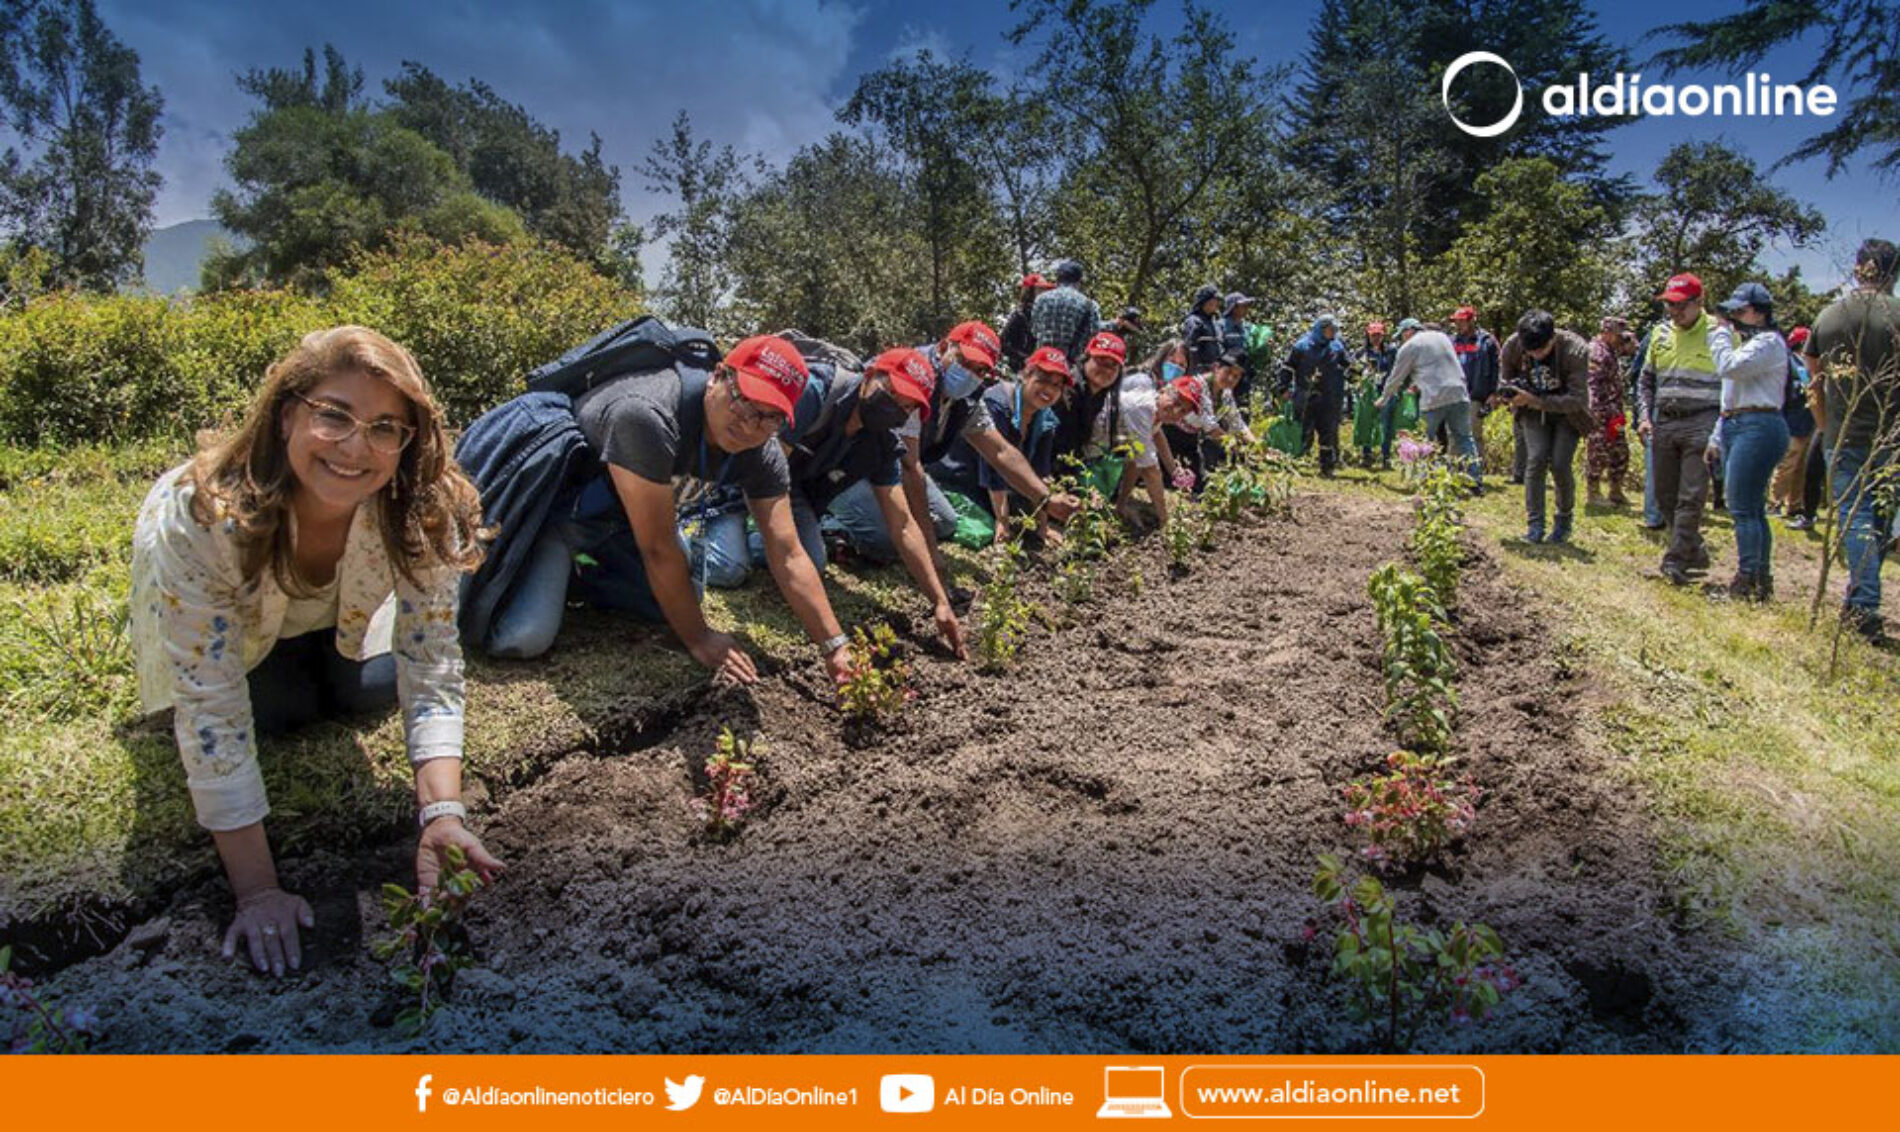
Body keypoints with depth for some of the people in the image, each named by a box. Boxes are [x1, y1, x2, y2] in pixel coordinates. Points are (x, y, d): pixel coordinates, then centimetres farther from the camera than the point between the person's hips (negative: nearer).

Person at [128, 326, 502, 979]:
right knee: (275, 710, -12)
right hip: (233, 618, -2)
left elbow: (431, 667, -32)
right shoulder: (198, 521, -42)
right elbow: (213, 714, -38)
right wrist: (257, 889, -37)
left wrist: (441, 814, -46)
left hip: (340, 617, 2)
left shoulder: (426, 510, -36)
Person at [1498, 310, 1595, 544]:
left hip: (1567, 412, -2)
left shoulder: (1576, 350, -29)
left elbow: (1577, 399, -29)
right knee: (1536, 459, -15)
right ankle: (1534, 523, -7)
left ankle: (1565, 518, 13)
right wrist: (1512, 395, -27)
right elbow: (1503, 380, -2)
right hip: (1534, 410, 2)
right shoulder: (1512, 346, -20)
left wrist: (1537, 401, -40)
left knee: (1560, 464, -12)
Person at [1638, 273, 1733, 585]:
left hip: (1700, 425, -6)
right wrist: (1645, 415, 7)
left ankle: (1676, 560, -6)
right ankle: (1695, 552, 25)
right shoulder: (1661, 333, 10)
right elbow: (1646, 379, 21)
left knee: (1691, 496, -8)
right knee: (1665, 497, 10)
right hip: (1664, 424, 6)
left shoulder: (1717, 334, -5)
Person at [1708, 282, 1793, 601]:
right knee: (1752, 510, 11)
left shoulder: (1768, 342, -8)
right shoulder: (1746, 344, 24)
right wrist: (1717, 437, 24)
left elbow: (1728, 367, -25)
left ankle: (1748, 581, -8)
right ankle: (1762, 581, 15)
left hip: (1758, 428, -10)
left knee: (1743, 509, -11)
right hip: (1735, 428, 10)